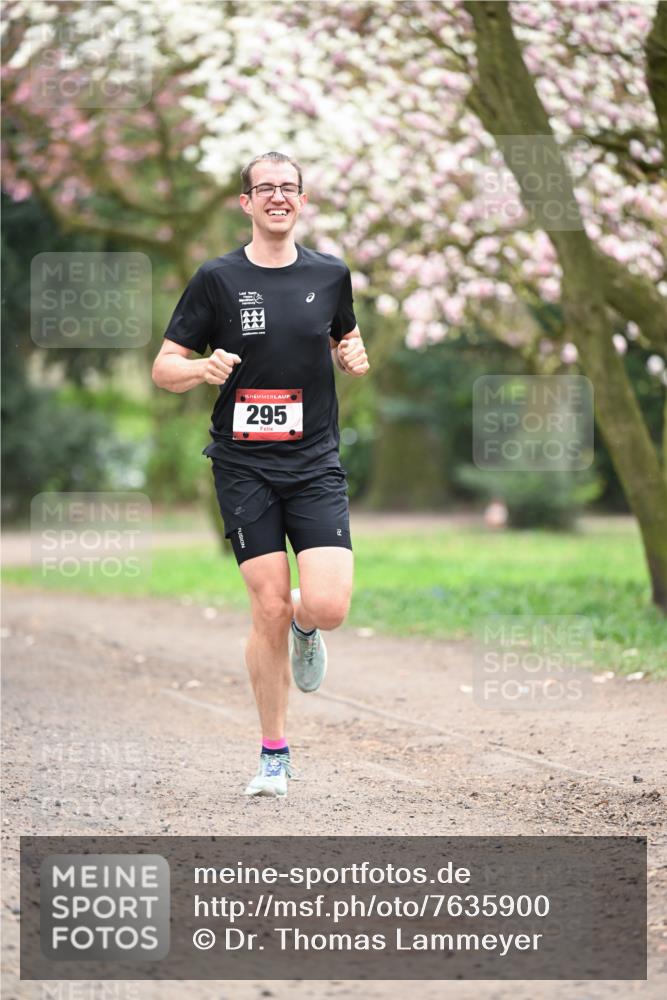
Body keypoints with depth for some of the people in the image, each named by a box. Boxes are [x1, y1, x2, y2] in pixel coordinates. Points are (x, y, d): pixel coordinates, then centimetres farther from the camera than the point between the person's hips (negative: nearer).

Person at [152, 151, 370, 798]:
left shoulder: (330, 275, 7)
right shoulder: (217, 279, 0)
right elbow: (164, 368, 2)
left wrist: (354, 357, 1)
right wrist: (204, 368, -19)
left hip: (315, 464, 2)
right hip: (244, 466, -2)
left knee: (328, 607, -14)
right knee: (269, 609, -6)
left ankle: (304, 626, 26)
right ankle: (274, 754, 11)